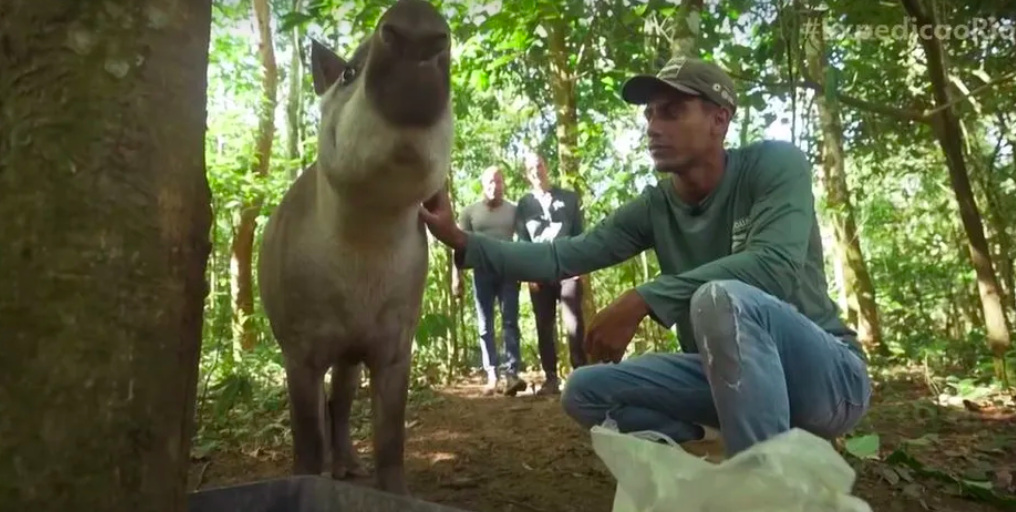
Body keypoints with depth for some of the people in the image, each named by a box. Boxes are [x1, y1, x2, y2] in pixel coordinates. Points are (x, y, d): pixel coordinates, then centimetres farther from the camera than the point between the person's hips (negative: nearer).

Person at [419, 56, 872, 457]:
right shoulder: (653, 207, -1)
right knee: (585, 392, -4)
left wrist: (641, 300, -35)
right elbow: (564, 256, -5)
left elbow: (775, 266, -32)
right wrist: (462, 242, -14)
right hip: (727, 373, 6)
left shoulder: (774, 163, -15)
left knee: (723, 297, -36)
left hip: (828, 371, -5)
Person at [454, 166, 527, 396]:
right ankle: (492, 375, 6)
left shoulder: (514, 210, 7)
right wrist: (456, 276, -2)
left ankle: (511, 374, -8)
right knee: (485, 326, 2)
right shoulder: (469, 211, 7)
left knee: (510, 323, -5)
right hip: (483, 272, 1)